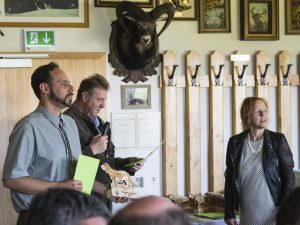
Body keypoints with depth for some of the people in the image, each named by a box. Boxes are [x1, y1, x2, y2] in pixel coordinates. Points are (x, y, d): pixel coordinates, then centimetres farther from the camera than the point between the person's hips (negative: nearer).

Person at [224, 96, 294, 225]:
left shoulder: (278, 140, -4)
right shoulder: (235, 143, 1)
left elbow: (288, 177, -3)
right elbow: (229, 180, 5)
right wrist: (229, 213, 2)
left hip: (273, 214, -2)